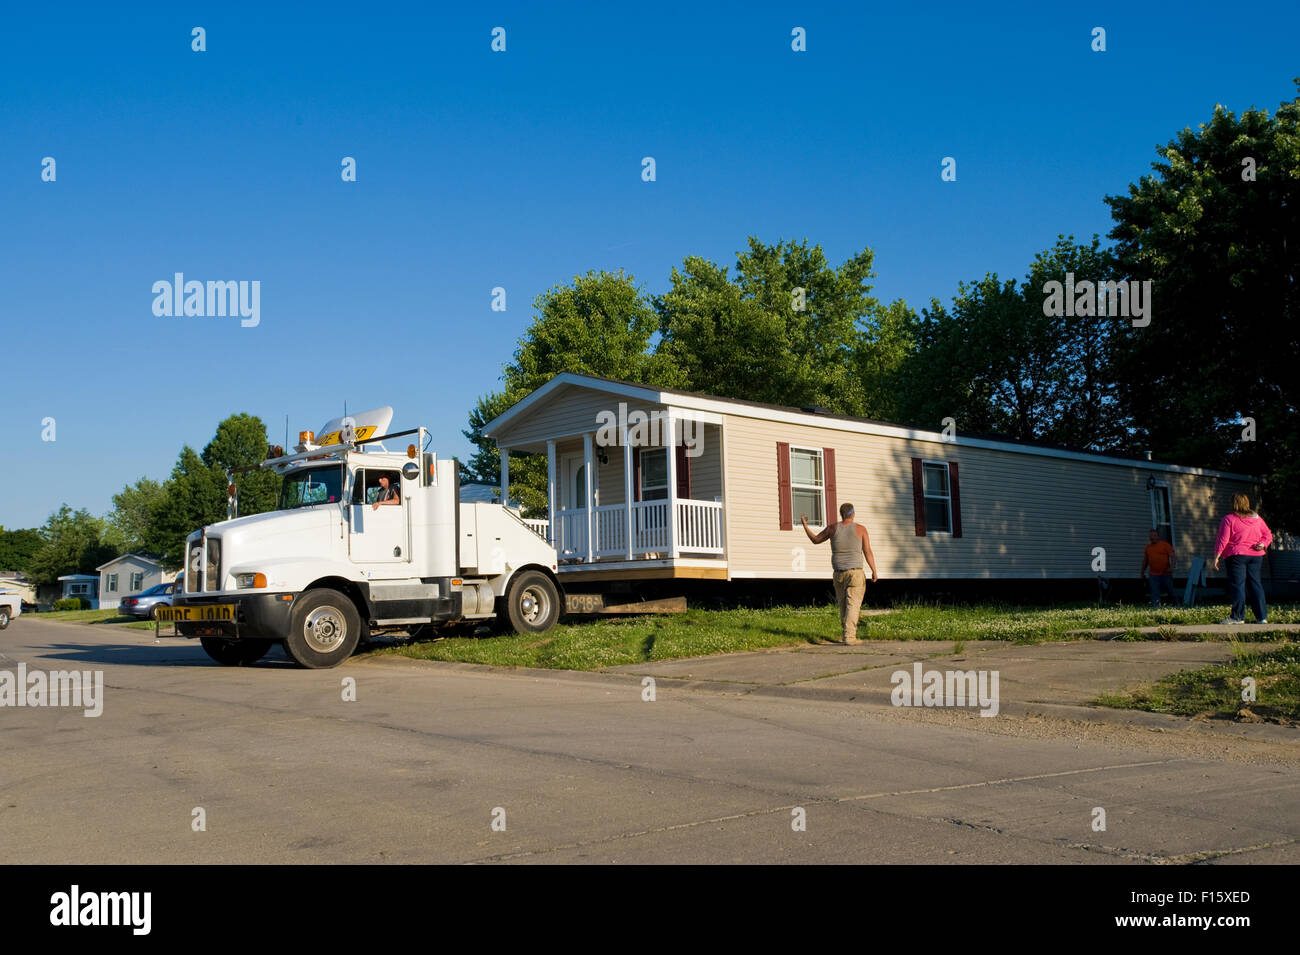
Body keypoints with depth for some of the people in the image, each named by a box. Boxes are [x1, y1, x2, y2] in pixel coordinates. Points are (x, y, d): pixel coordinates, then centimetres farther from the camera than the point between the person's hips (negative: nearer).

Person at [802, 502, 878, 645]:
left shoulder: (832, 528, 3)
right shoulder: (860, 529, -3)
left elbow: (815, 539, 16)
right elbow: (868, 552, -3)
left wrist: (804, 525, 28)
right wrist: (874, 571, 6)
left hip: (838, 574, 3)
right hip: (855, 574, -3)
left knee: (843, 605, 15)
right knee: (853, 605, -7)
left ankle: (848, 634, 24)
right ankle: (849, 637, -17)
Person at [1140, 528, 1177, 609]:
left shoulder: (1165, 544, 0)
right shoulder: (1148, 547, 12)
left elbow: (1172, 556, -7)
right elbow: (1145, 560, 22)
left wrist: (1171, 567, -21)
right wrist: (1143, 571, 22)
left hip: (1166, 574, -3)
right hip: (1154, 575, 3)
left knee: (1170, 590, 8)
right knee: (1154, 592, -7)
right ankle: (1155, 606, -7)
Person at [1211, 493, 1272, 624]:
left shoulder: (1228, 519, -5)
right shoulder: (1257, 518, 13)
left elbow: (1222, 540, -9)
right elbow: (1268, 535, 12)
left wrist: (1216, 556, -5)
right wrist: (1262, 544, -3)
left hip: (1237, 555, -5)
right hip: (1256, 556, 5)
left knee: (1237, 585, -4)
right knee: (1255, 584, 9)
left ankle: (1238, 617, -7)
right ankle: (1262, 616, 6)